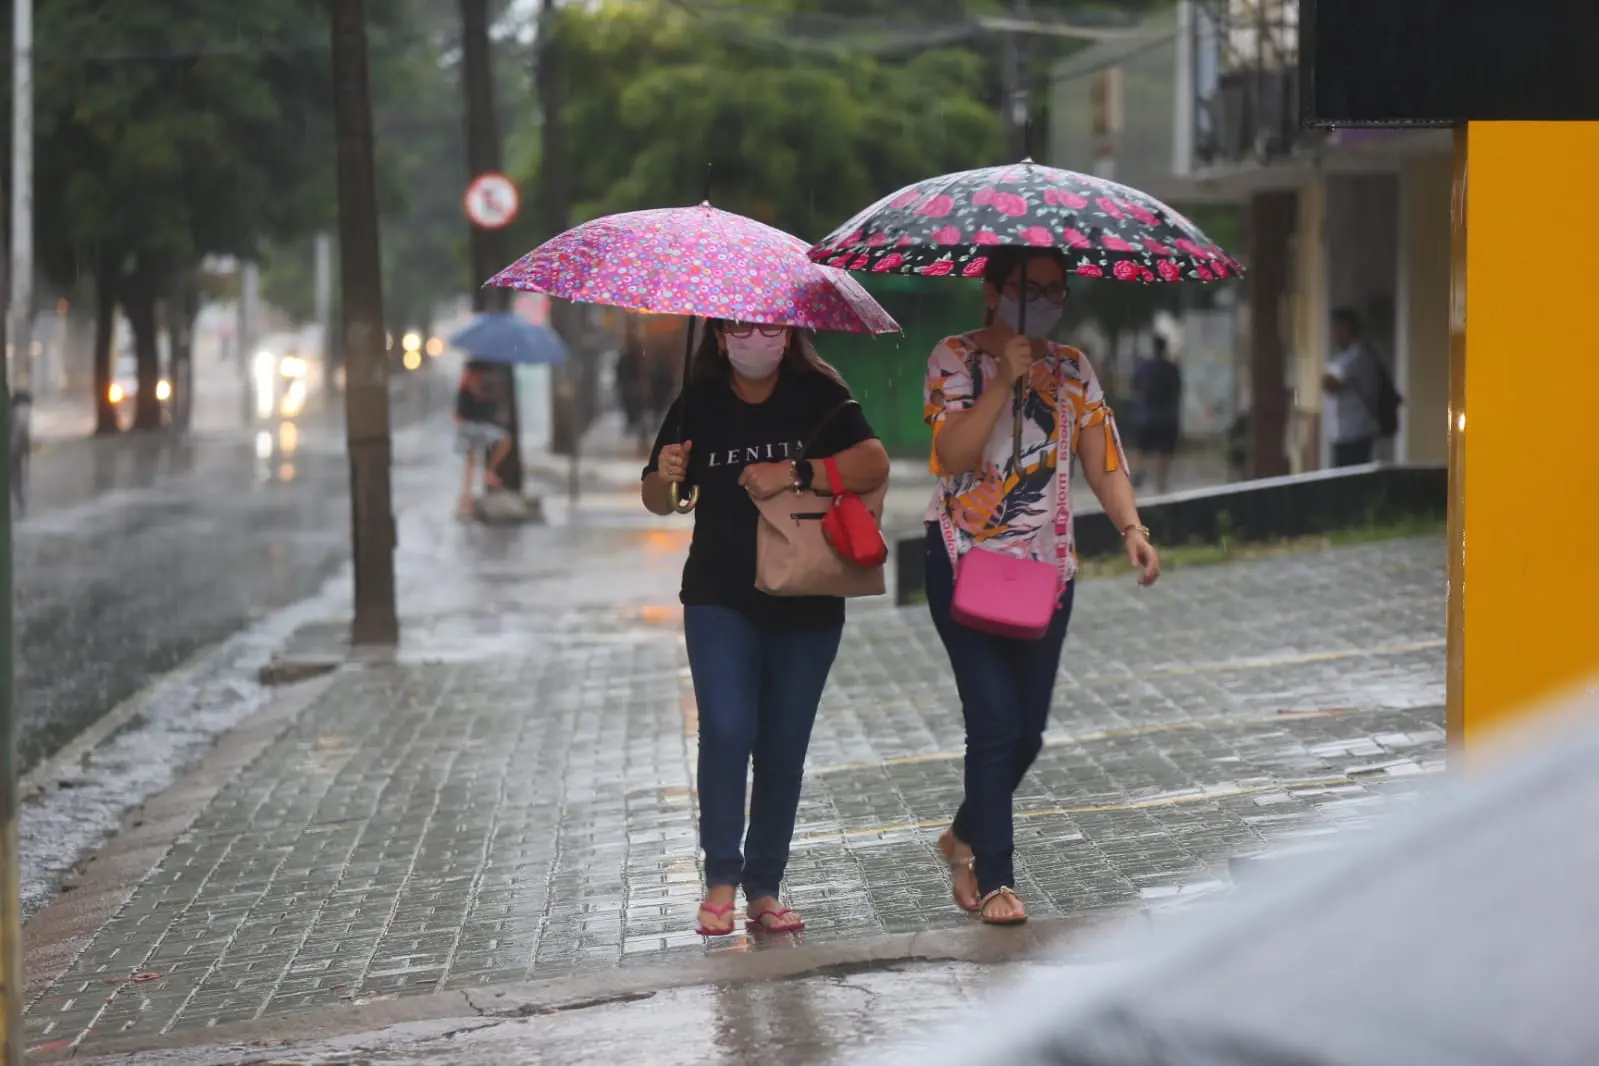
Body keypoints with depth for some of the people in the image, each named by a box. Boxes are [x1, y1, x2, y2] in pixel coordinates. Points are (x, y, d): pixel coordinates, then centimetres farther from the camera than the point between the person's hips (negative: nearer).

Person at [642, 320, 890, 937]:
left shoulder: (817, 396, -3)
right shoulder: (700, 404, 1)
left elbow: (873, 464, -16)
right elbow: (658, 502, 9)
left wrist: (795, 474, -26)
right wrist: (665, 476, -14)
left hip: (807, 607, 0)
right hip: (721, 601, 0)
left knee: (784, 749, 5)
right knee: (727, 731, -15)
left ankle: (764, 890, 14)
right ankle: (721, 879, -5)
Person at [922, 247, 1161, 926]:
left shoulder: (1071, 369, 9)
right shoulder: (955, 359, -4)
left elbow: (1103, 461, 2)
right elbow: (955, 452, -17)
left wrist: (1130, 527, -14)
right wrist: (1005, 379, -22)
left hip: (1046, 564, 5)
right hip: (967, 561, -5)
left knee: (1029, 728, 9)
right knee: (995, 721, -12)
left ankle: (967, 835, 34)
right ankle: (994, 878, -4)